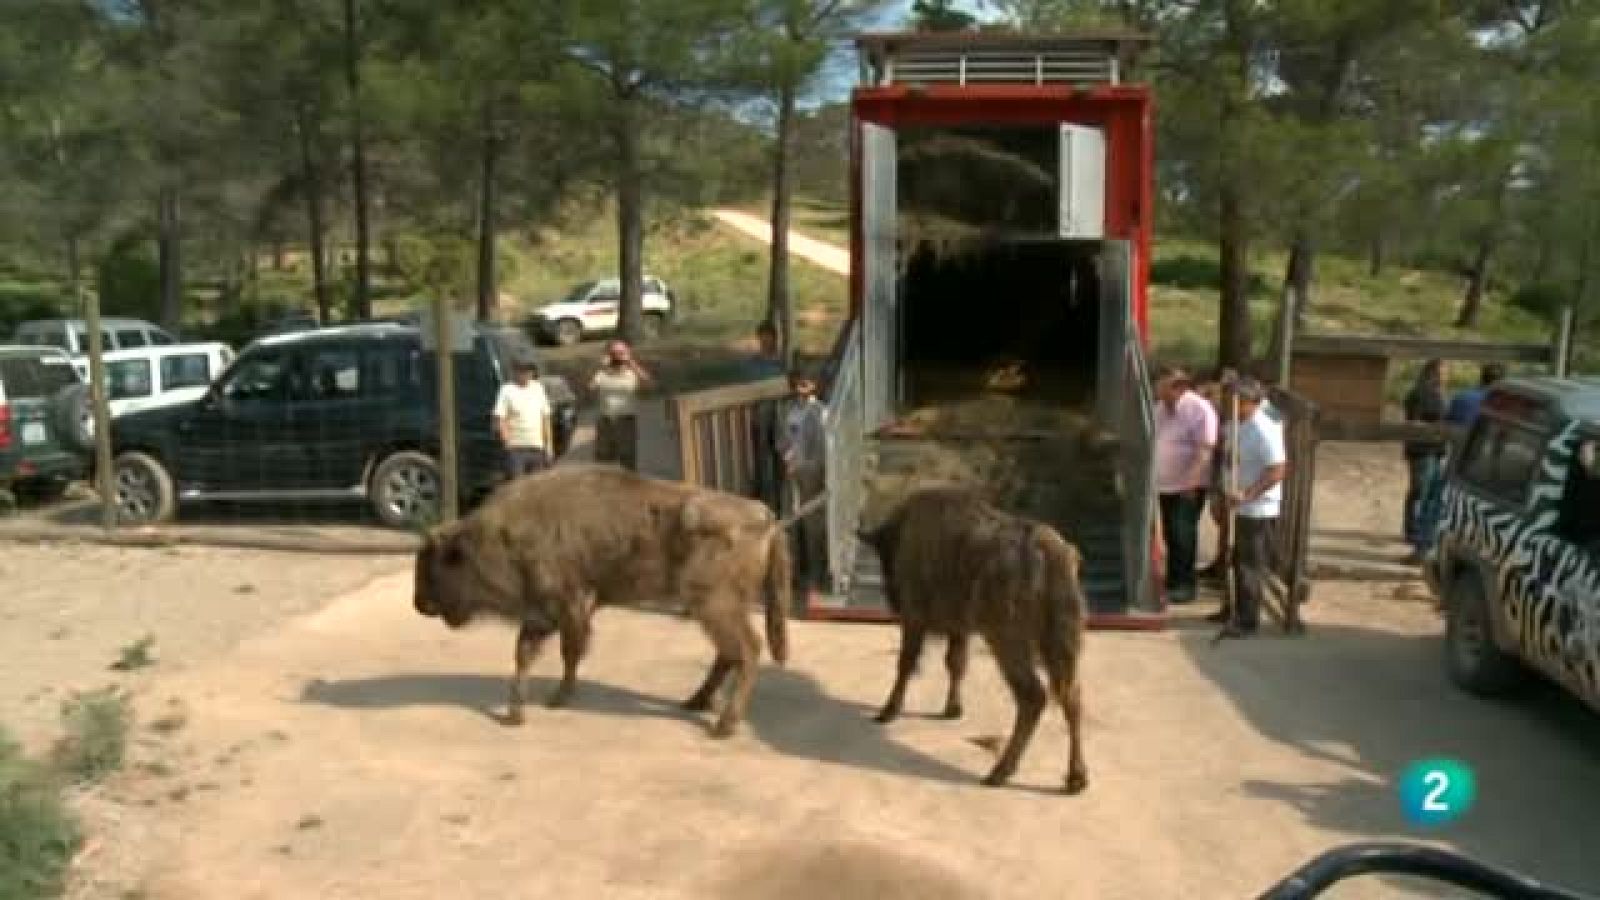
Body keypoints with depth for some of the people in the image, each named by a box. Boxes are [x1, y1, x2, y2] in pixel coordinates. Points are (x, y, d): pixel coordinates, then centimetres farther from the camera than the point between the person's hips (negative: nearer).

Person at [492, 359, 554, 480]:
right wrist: (507, 442, -17)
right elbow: (500, 420, -8)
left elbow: (545, 419, 15)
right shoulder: (507, 390, -4)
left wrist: (548, 444, 12)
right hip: (516, 449, -5)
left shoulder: (539, 388, 11)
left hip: (536, 448, 5)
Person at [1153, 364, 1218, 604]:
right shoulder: (1161, 408, 9)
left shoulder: (1200, 410, -15)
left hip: (1188, 485, -7)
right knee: (1170, 534, 13)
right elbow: (1153, 440, 19)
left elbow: (1205, 449, -21)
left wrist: (1192, 481, -29)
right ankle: (1173, 581, 25)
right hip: (1165, 483, 7)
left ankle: (1185, 585, 2)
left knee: (1182, 534, -7)